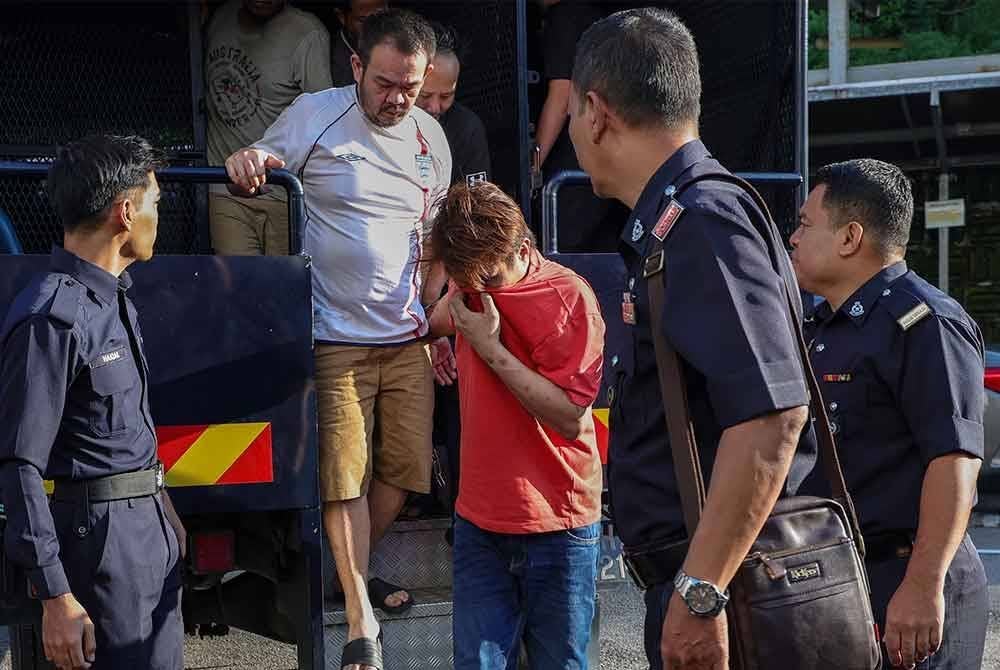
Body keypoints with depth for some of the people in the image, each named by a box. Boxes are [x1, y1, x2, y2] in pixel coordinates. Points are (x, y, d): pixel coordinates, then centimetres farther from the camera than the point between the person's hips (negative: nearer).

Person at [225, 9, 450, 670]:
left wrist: (436, 316, 13)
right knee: (346, 477, -6)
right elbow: (257, 170, 1)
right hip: (339, 336, -5)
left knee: (403, 470, 9)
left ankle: (352, 574, 33)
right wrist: (246, 163, -24)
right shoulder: (315, 115, -7)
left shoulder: (431, 136, 7)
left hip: (409, 337, 5)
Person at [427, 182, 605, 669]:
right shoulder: (473, 284, 7)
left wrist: (492, 349, -18)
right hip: (479, 521, 5)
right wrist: (436, 327, 12)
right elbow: (440, 322, 33)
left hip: (556, 527, -5)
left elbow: (569, 417, -17)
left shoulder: (570, 297, -12)